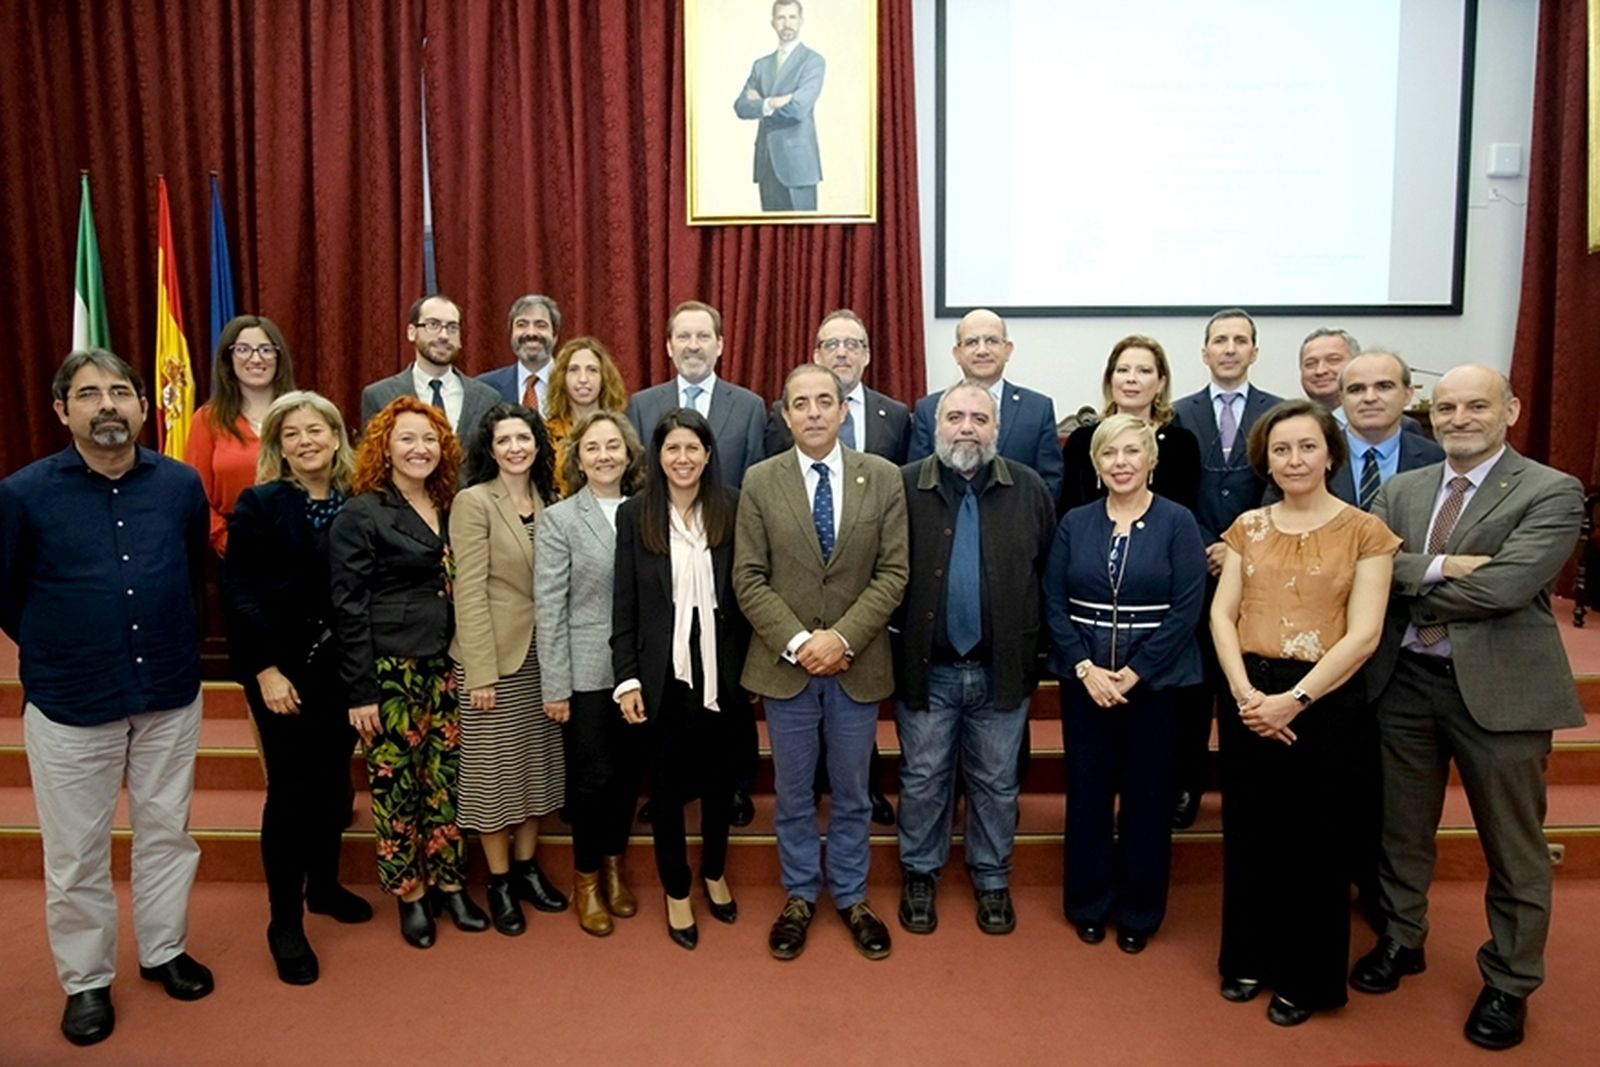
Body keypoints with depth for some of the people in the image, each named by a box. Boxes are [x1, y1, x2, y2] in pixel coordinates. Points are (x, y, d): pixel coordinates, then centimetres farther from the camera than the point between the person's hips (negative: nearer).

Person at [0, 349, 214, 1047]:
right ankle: (85, 980, 31)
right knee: (75, 855, 11)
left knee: (167, 834, 16)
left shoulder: (182, 485, -4)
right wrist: (59, 650, 8)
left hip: (170, 696, 2)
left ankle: (163, 950, 37)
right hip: (69, 704, -2)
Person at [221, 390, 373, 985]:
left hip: (343, 666, 4)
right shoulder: (260, 504, -6)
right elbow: (238, 593, -10)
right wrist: (266, 669, -15)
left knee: (334, 783, 13)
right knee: (291, 790, 1)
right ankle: (285, 923, 14)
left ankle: (324, 886, 34)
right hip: (284, 668, -4)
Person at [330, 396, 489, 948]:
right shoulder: (361, 514, -7)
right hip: (388, 672, -5)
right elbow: (348, 607, -9)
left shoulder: (448, 510, 9)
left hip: (443, 668, 5)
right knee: (395, 782, 5)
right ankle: (409, 892, 21)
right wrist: (360, 691, -12)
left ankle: (449, 882, 25)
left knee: (445, 778, 11)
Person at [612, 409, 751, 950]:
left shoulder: (733, 507, -3)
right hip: (664, 672, -1)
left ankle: (715, 873, 39)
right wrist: (627, 678, -5)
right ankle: (676, 891, 30)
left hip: (722, 668, 1)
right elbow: (624, 604, -2)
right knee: (667, 783, 11)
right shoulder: (634, 513, -3)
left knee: (720, 776, 16)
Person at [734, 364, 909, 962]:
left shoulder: (883, 477, -2)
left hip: (858, 664, 0)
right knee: (793, 794, 14)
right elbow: (748, 579, -4)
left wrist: (843, 637, -15)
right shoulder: (760, 481, -2)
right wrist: (797, 642, -15)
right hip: (785, 664, 0)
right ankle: (799, 896, 32)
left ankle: (851, 897, 33)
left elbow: (893, 572, -5)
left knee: (852, 792, 15)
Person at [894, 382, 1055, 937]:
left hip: (1002, 669, 1)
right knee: (922, 779, 12)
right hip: (927, 668, -1)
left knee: (996, 782, 15)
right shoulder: (904, 486, -4)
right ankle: (920, 875, 31)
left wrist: (1032, 645, -2)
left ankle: (992, 879, 33)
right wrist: (894, 644, -6)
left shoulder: (1029, 489, 0)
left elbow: (1049, 573, 2)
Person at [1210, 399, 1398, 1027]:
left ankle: (1306, 977, 27)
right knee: (1248, 833, 13)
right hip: (1249, 698, 3)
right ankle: (1248, 958, 32)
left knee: (1311, 840, 8)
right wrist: (1244, 692, -12)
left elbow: (1363, 634, -11)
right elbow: (1221, 614, 1)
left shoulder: (1363, 532, -4)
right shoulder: (1248, 527, 7)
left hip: (1321, 701, -3)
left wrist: (1293, 700, -17)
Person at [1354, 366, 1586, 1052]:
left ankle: (1508, 984, 30)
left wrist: (1411, 588, -10)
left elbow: (1504, 586, -21)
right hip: (1404, 680, 4)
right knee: (1402, 830, 18)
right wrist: (1440, 569, -20)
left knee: (1513, 849, 11)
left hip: (1498, 688, -4)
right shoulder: (1400, 490, 7)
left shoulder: (1552, 493, -9)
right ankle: (1402, 939, 40)